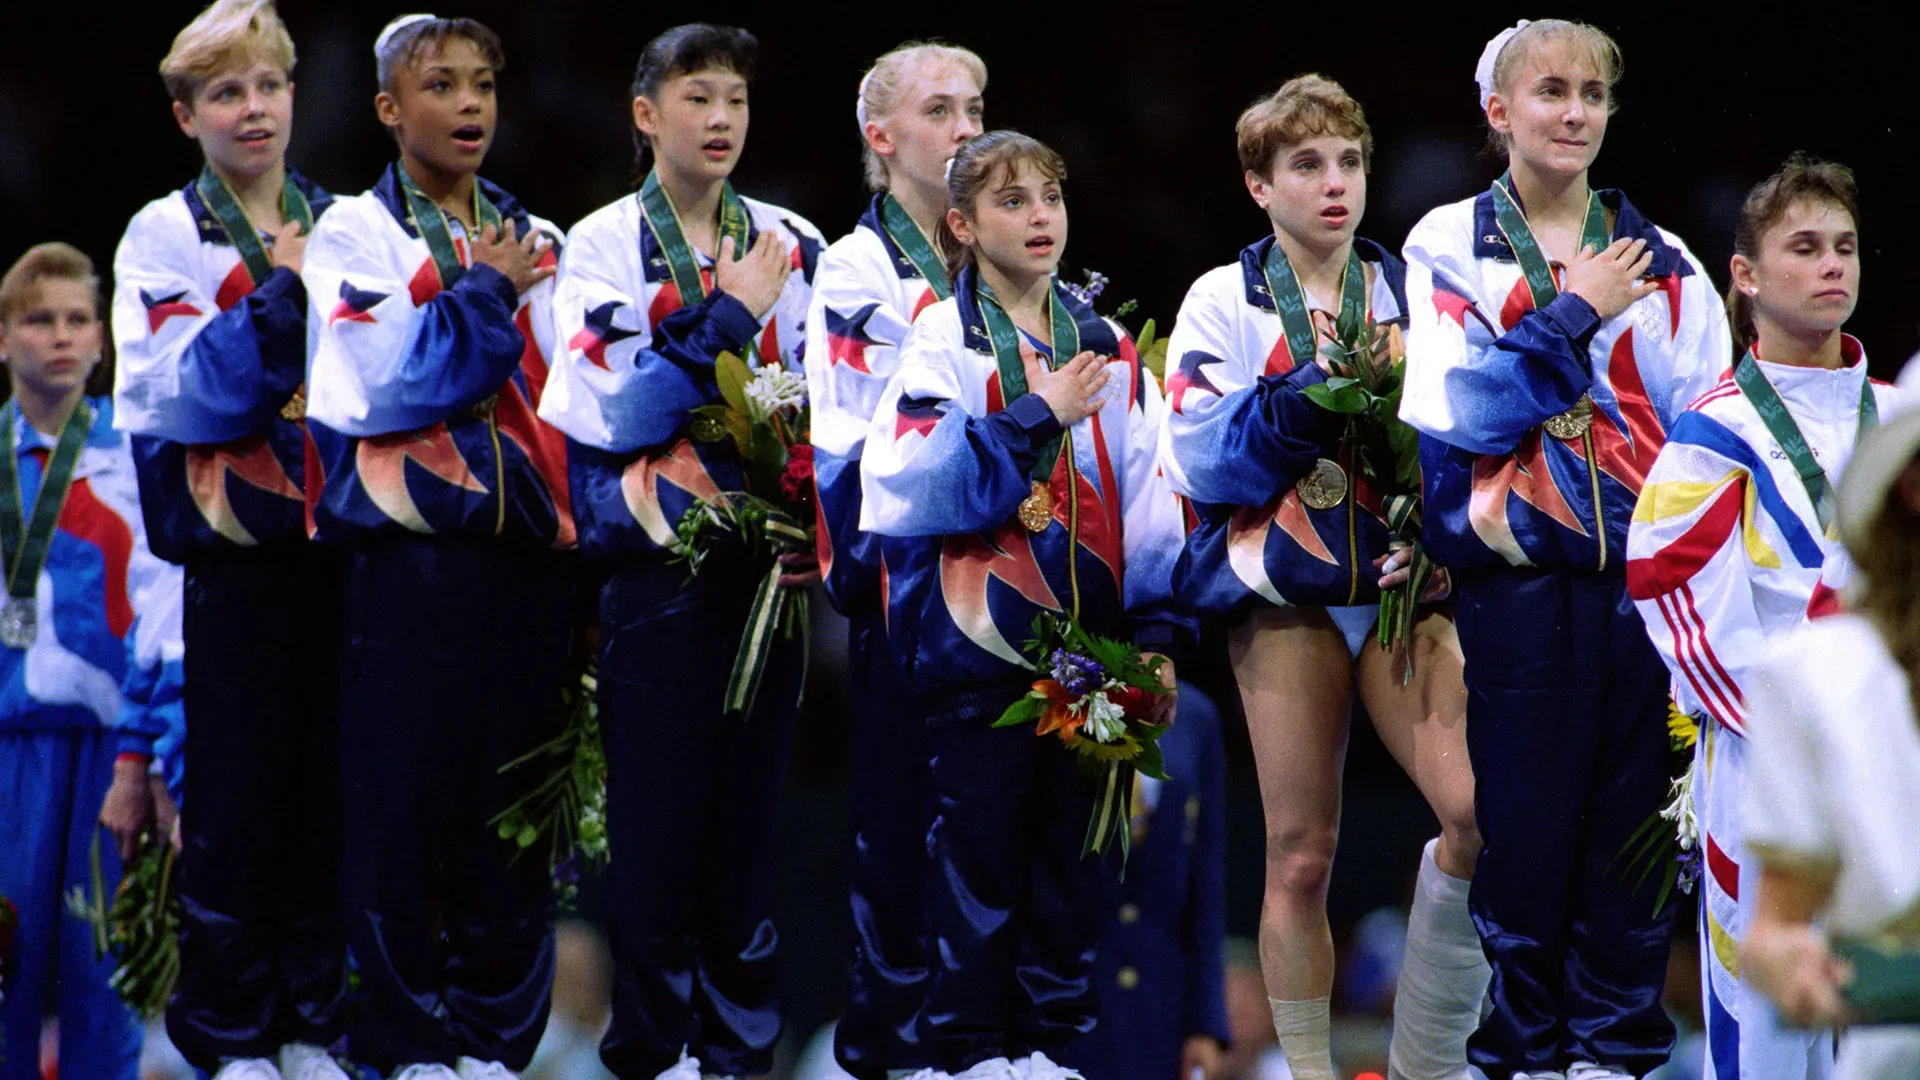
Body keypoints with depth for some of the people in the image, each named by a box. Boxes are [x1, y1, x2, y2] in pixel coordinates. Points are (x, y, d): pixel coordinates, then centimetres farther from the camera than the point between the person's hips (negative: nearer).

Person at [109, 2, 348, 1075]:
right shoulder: (165, 237, 2)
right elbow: (175, 392, -12)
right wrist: (281, 296, -18)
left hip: (336, 535, 3)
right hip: (232, 551, -3)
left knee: (332, 785, 2)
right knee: (237, 789, -1)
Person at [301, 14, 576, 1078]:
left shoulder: (538, 245, 17)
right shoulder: (354, 235, 4)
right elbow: (378, 388, -10)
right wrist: (485, 295, -4)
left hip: (523, 553, 4)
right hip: (406, 553, -4)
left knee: (509, 806, 2)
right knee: (401, 801, -5)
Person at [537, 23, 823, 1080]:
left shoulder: (792, 247, 10)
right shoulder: (601, 245, 0)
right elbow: (625, 409, -12)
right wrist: (731, 317, -11)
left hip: (765, 561, 3)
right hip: (653, 565, -3)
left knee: (750, 809, 4)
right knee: (654, 815, -4)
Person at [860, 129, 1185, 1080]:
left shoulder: (1105, 349, 12)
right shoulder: (941, 342, -2)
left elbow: (1147, 497, 11)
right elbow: (922, 484, -16)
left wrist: (1158, 633, 2)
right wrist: (1039, 417, -14)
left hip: (1086, 635, 4)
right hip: (979, 635, -4)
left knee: (1070, 841, 7)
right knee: (981, 841, -1)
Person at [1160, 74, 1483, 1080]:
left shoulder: (1411, 290, 9)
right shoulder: (1226, 299, 4)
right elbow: (1198, 457, -7)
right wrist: (1310, 393, -17)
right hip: (1285, 592, -1)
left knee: (1484, 817, -16)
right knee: (1299, 858, 2)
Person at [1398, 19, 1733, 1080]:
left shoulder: (1661, 262, 11)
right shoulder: (1448, 248, 4)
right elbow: (1458, 408, -10)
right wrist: (1574, 315, -9)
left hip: (1640, 570, 2)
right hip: (1517, 579, -2)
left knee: (1632, 808, 2)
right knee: (1524, 820, -1)